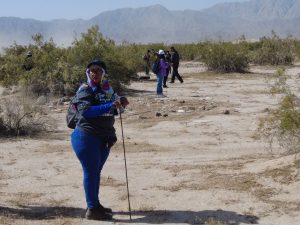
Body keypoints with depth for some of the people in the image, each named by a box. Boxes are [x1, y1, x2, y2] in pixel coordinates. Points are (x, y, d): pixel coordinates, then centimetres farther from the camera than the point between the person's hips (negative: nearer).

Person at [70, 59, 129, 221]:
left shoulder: (106, 88, 10)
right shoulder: (85, 90, -12)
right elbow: (86, 111, -27)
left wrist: (120, 102, -3)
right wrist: (111, 105, -34)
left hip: (103, 138, 7)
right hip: (87, 137, -7)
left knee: (96, 171, 16)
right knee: (91, 172, -4)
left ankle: (96, 204, 27)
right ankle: (92, 209, 2)